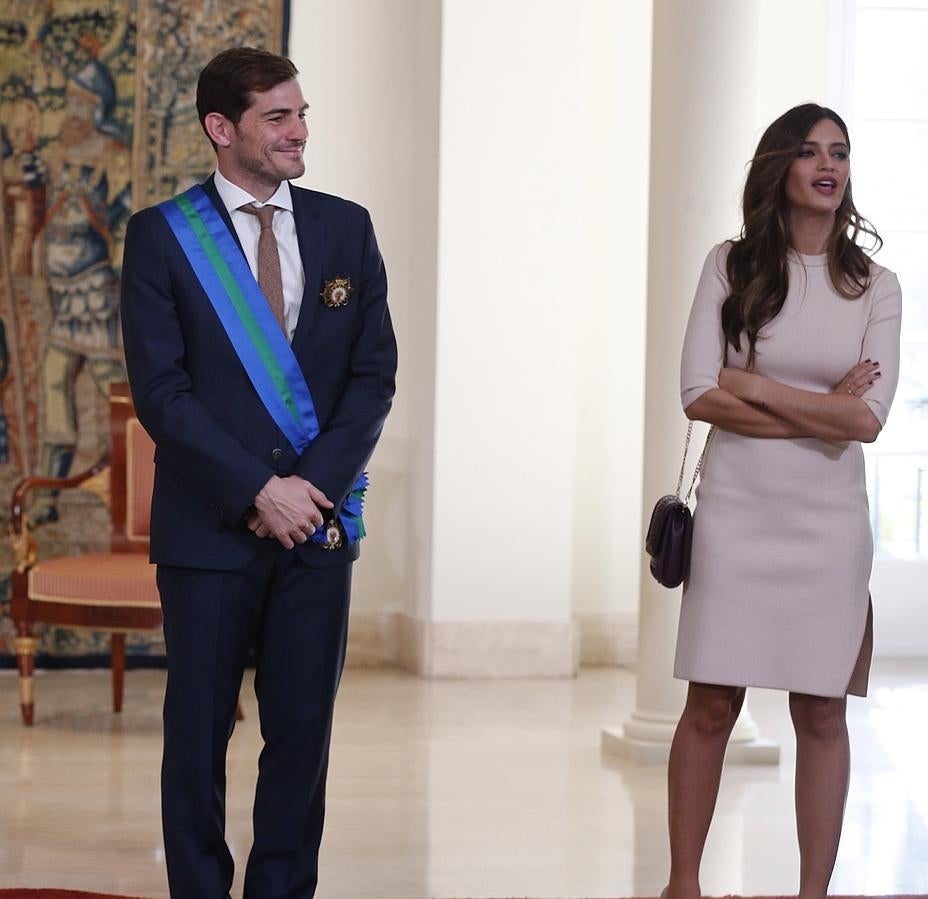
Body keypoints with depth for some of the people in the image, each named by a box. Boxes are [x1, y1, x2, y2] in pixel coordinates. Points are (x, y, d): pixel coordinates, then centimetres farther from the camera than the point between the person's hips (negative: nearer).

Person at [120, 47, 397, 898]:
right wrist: (259, 491, -14)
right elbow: (160, 389, -7)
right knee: (199, 730, 4)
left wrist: (314, 486, -8)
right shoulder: (161, 235, -1)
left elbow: (374, 375, 5)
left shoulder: (346, 228, 8)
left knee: (304, 727, 4)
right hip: (208, 529, -2)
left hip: (319, 519, 3)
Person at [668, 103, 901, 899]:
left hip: (829, 521, 1)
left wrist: (751, 386, -9)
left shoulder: (876, 287, 3)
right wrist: (824, 409, -10)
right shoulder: (731, 266, 2)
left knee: (822, 714, 4)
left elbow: (868, 418, -9)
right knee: (711, 709, 2)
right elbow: (699, 395, -7)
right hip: (736, 513, -1)